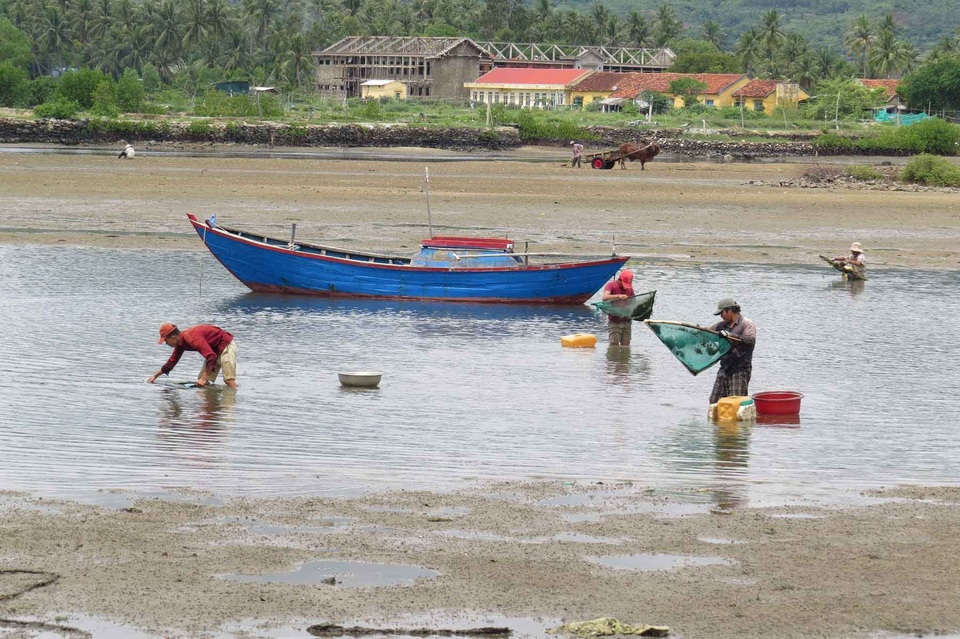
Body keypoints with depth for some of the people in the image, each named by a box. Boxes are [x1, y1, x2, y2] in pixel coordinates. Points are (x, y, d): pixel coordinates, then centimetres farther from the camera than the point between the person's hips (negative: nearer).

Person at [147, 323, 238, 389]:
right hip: (214, 349, 10)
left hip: (226, 345, -10)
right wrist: (155, 376, 19)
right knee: (203, 382, 3)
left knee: (229, 380, -21)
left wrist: (204, 378, -34)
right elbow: (171, 362, 16)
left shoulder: (192, 338, -31)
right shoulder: (180, 343, 0)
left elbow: (211, 357, -36)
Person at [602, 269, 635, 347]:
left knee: (625, 346, 3)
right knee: (614, 346, -11)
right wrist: (618, 296, -40)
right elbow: (605, 297, -26)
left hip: (627, 321, 5)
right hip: (615, 322, -5)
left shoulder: (629, 287, 10)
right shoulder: (611, 285, -7)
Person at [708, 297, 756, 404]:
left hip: (740, 370, -8)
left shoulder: (746, 324, -6)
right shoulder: (722, 325, 16)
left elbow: (751, 339, -23)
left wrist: (731, 335, -31)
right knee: (714, 401, 5)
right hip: (724, 369, 8)